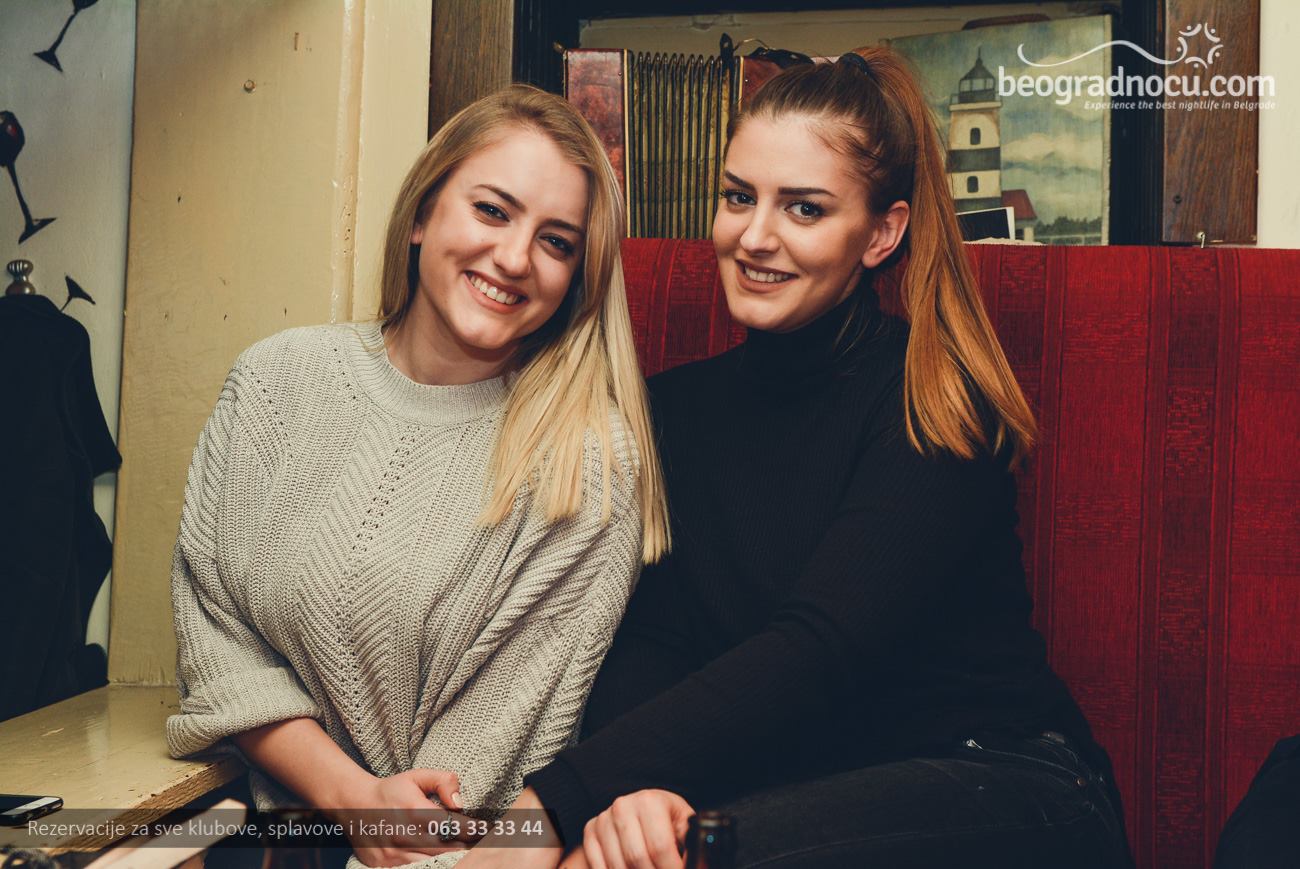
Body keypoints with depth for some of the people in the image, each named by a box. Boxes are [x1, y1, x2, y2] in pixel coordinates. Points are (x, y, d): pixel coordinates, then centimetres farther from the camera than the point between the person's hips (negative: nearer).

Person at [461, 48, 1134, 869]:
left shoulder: (937, 399, -11)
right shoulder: (678, 404, 6)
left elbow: (817, 647, -23)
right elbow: (652, 639, -3)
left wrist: (555, 800, -31)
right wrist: (626, 784, -26)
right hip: (802, 788, 4)